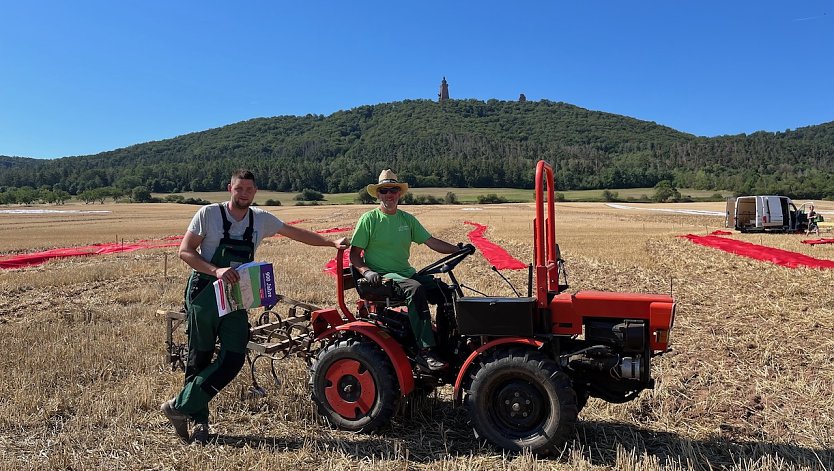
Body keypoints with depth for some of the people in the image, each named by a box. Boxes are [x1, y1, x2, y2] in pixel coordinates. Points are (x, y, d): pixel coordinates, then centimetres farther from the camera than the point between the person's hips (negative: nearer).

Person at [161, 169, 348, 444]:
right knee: (200, 358, 5)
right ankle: (199, 420, 20)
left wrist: (332, 243, 11)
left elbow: (295, 233, 15)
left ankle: (181, 406, 8)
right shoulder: (209, 214, -5)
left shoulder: (261, 219, 7)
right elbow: (185, 252, -7)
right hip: (205, 294, -3)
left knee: (234, 359, -5)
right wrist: (216, 271, -22)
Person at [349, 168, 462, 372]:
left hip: (407, 273, 6)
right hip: (382, 276, -6)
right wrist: (366, 271, -22)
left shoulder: (407, 219, 14)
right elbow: (354, 254, -3)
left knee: (446, 291, -14)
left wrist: (458, 249, -2)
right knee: (415, 289, -36)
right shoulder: (369, 219, -2)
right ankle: (425, 351, -36)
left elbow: (431, 242, 11)